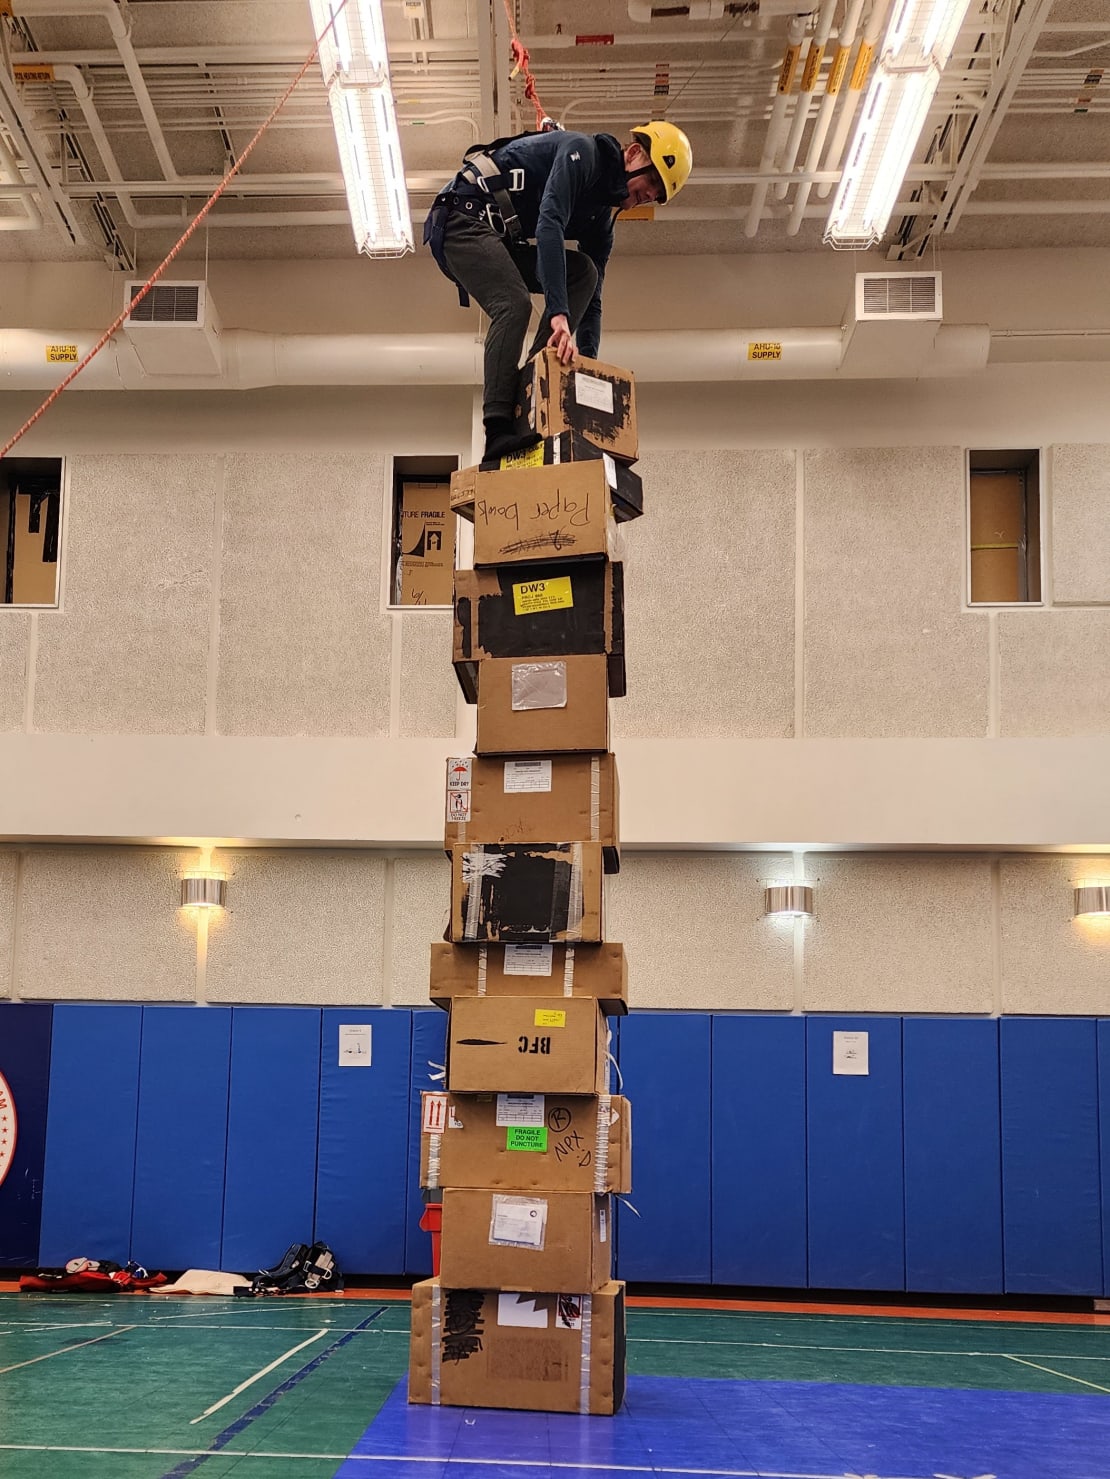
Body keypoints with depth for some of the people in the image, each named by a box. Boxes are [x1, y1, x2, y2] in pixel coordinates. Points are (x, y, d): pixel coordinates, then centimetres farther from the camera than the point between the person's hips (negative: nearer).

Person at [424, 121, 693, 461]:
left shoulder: (602, 215, 12)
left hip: (500, 238, 9)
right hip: (463, 216, -9)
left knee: (583, 272, -3)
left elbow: (591, 298, 14)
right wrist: (559, 313, -39)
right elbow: (549, 225, -30)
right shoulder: (582, 151, -14)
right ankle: (498, 430, -34)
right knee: (514, 304, -28)